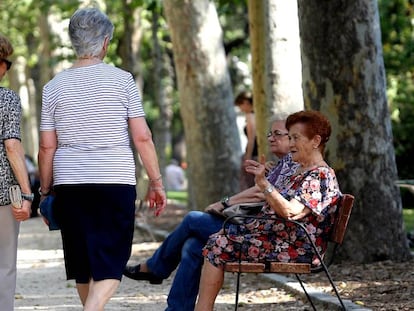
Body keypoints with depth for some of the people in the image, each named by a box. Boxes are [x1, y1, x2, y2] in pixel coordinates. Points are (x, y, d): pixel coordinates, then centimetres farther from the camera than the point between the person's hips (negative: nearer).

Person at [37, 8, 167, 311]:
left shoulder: (54, 87, 5)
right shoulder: (121, 79, -2)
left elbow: (47, 147, 5)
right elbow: (142, 137, -4)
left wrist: (45, 191, 15)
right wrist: (156, 182, 4)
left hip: (70, 184, 3)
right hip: (116, 182, -3)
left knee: (83, 260, 15)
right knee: (111, 263, -3)